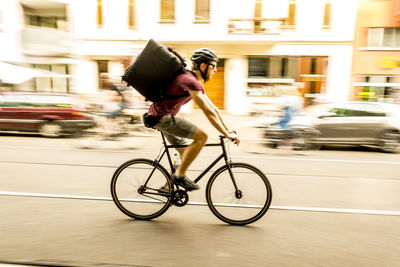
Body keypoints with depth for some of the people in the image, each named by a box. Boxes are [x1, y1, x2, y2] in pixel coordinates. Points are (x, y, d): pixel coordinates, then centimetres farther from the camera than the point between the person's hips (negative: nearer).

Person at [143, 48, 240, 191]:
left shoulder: (196, 83, 12)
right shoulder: (190, 80, -20)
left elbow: (213, 108, 13)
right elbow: (208, 112, -24)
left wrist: (228, 129, 9)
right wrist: (226, 134, -20)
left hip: (163, 117, 10)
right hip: (161, 117, -10)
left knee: (185, 155, 13)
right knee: (202, 136, -18)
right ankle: (179, 175, -8)